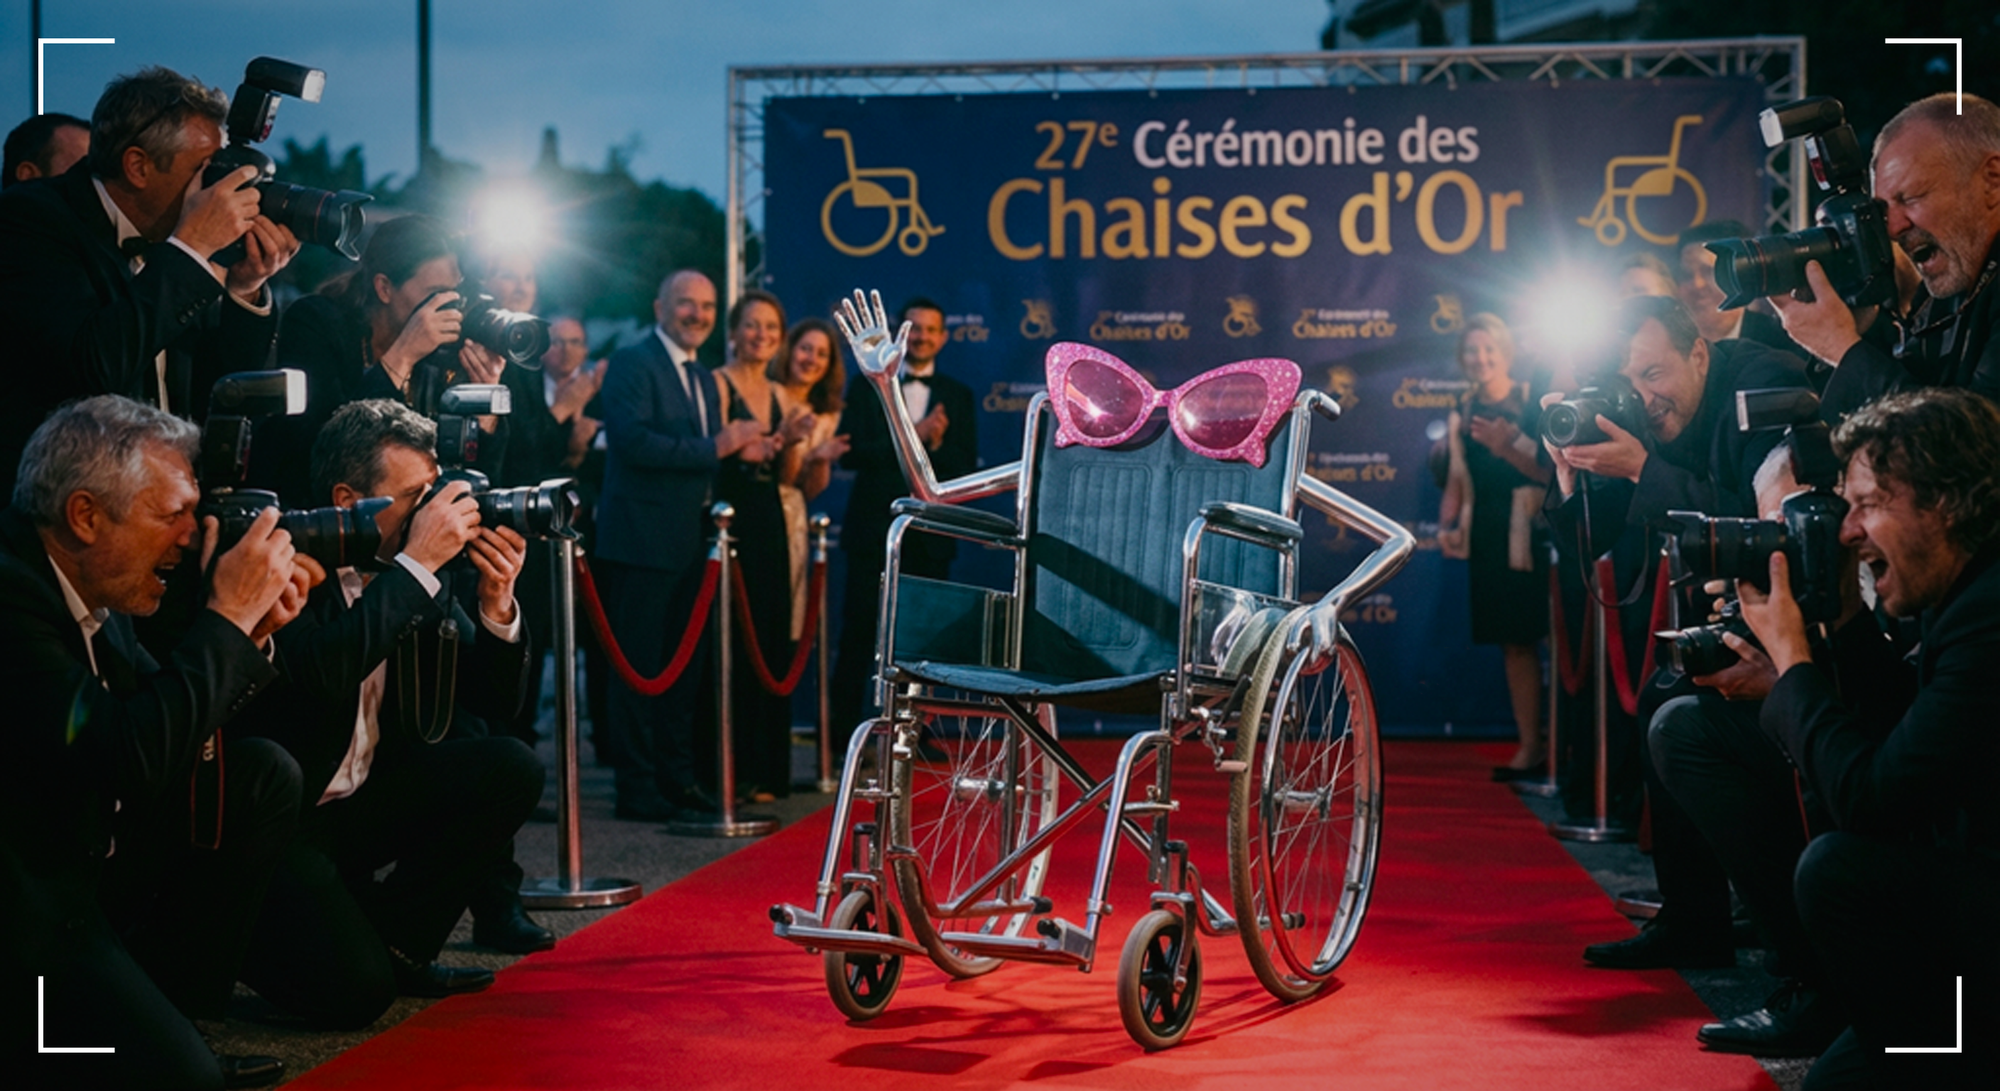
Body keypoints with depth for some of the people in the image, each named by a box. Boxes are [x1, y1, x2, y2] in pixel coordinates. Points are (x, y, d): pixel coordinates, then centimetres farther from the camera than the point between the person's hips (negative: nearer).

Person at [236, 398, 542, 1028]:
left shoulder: (430, 573, 1)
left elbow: (496, 704, 5)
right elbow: (324, 673, -37)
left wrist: (495, 604, -13)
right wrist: (417, 563, -31)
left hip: (370, 800, 7)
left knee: (511, 769, -13)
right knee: (353, 992, -22)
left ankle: (395, 942, 1)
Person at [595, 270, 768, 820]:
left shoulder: (703, 378, 19)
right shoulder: (633, 363, -9)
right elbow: (632, 441, -22)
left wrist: (741, 451, 2)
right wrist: (715, 447, -19)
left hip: (690, 544, 9)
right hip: (642, 542, -9)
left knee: (685, 669, 13)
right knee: (640, 668, -3)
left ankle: (678, 780, 22)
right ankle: (636, 789, 2)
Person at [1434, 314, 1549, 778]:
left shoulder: (1532, 404, -5)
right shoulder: (1464, 411, 12)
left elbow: (1551, 470, -12)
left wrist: (1509, 447, -26)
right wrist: (1448, 524, 2)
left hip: (1530, 536, -5)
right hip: (1487, 539, 6)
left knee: (1547, 635, -7)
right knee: (1513, 642, 8)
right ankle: (1530, 745, 12)